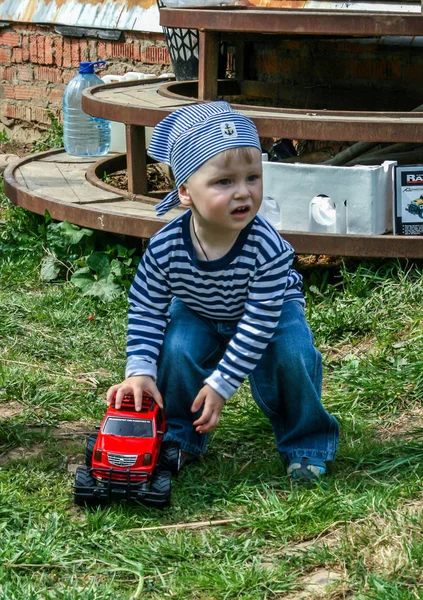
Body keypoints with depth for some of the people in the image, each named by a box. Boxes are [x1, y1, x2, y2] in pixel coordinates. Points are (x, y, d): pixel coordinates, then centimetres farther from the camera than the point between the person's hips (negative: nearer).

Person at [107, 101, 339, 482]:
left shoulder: (267, 248, -38)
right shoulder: (166, 248, -32)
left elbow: (258, 324, -32)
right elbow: (146, 311, -17)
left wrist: (221, 385, -30)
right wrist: (140, 371, -26)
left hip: (271, 310, -2)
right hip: (197, 313, 2)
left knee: (291, 355, -27)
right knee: (177, 349, -25)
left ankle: (306, 443, -2)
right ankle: (178, 436, 2)